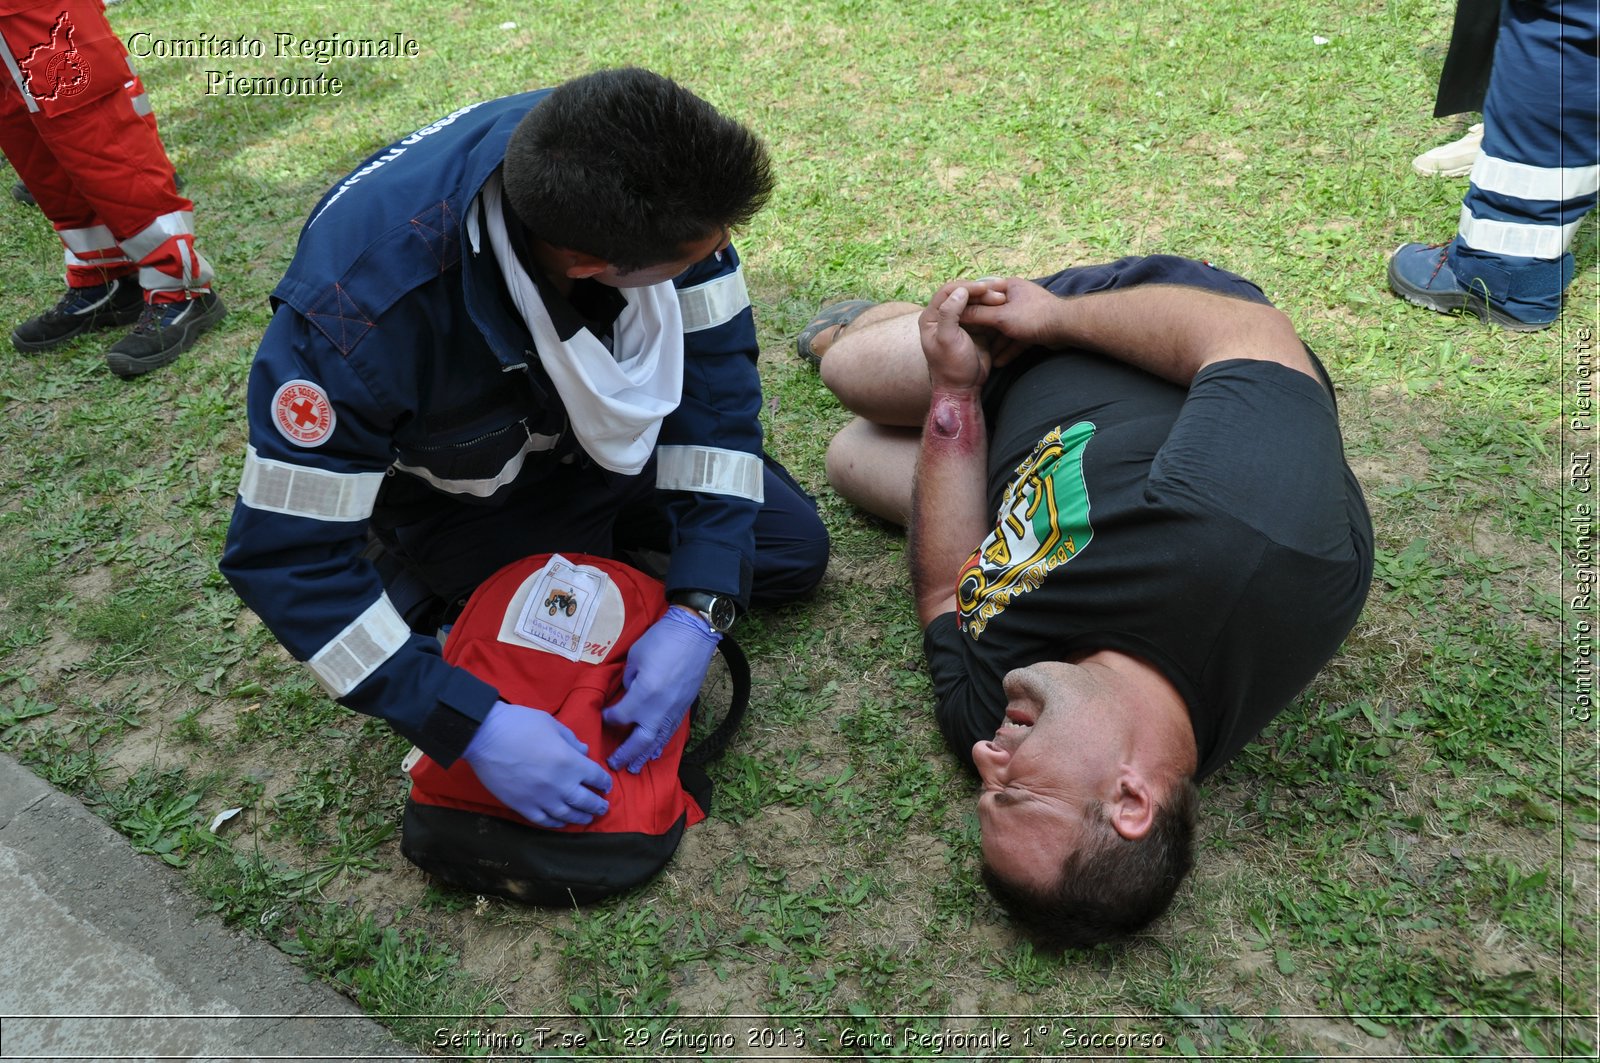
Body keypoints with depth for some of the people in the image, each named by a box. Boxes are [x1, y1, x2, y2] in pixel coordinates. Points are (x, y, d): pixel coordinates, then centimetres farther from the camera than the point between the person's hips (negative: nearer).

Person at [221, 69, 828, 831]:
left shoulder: (646, 175, -30)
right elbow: (285, 554, -32)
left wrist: (698, 610, -30)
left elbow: (717, 371, -22)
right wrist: (475, 724, -37)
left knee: (796, 551, 5)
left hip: (608, 432, 4)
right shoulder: (356, 299, -41)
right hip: (465, 499, -3)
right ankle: (427, 577, 13)